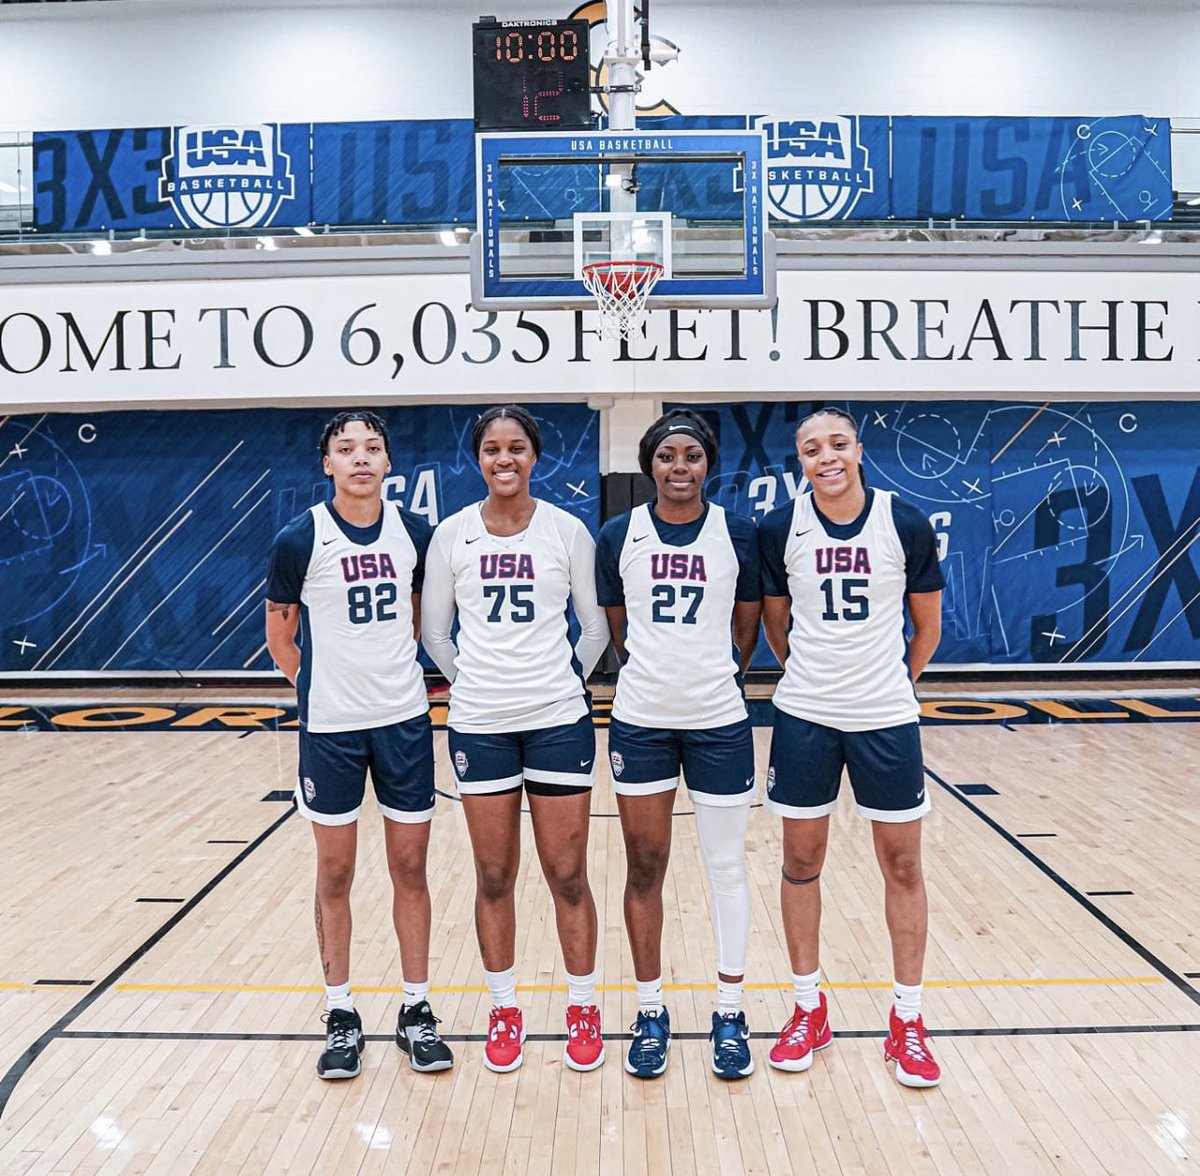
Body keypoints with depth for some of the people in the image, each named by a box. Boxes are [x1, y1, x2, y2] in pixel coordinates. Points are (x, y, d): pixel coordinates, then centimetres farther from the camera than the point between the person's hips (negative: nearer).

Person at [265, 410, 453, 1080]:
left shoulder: (417, 533, -1)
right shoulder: (301, 540, -8)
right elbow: (280, 635, 5)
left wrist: (393, 668, 11)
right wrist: (324, 686, 5)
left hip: (406, 721, 2)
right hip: (331, 726, -2)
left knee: (411, 868, 8)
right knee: (336, 874, 8)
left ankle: (417, 1011, 22)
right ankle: (341, 1016, 23)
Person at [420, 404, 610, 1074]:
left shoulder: (568, 531, -2)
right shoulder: (452, 535, 1)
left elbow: (596, 627, 7)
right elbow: (434, 631, 10)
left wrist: (568, 679, 4)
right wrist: (473, 681, 5)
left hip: (559, 720, -1)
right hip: (479, 724, 1)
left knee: (568, 875, 4)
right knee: (494, 877, 10)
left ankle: (584, 1010, 22)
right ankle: (504, 1011, 27)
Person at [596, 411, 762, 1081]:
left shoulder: (738, 534, -3)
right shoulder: (619, 536, -1)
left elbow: (747, 623, 8)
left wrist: (715, 677, 11)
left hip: (719, 722, -1)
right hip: (640, 722, 1)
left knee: (727, 866, 8)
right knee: (644, 868, 7)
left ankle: (731, 1014, 23)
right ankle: (651, 1012, 23)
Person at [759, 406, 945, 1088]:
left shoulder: (907, 524, -7)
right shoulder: (780, 529, -5)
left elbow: (927, 625, 6)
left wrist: (896, 682, 11)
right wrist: (810, 675, 10)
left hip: (887, 719, 0)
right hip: (804, 718, 1)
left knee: (903, 865, 6)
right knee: (802, 860, 8)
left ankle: (908, 1020, 23)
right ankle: (810, 1010, 25)